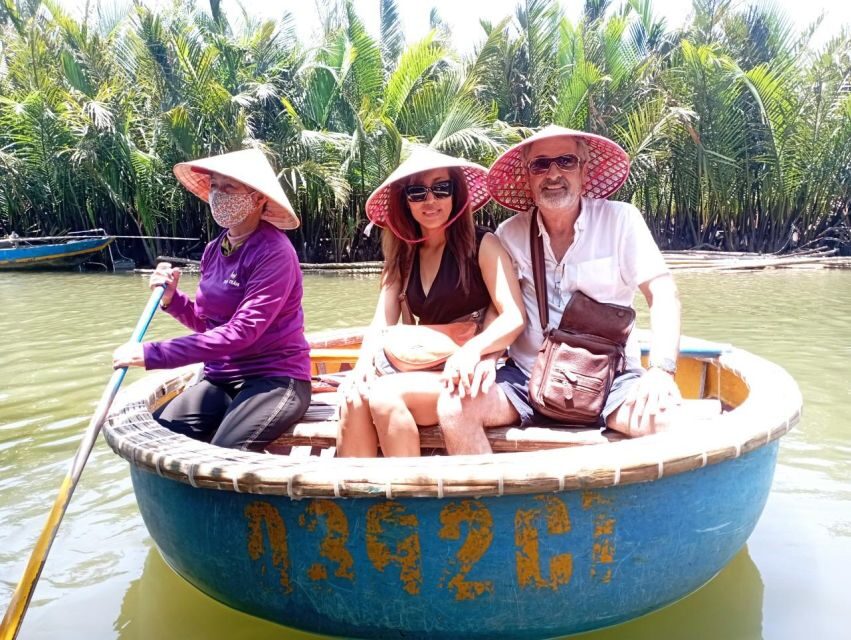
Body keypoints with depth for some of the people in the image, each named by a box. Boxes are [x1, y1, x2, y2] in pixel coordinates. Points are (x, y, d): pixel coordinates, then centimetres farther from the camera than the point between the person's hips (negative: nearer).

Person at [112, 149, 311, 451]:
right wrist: (172, 298, -4)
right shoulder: (213, 250, 8)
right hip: (221, 379, 7)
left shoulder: (274, 252, -16)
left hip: (275, 380, -6)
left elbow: (241, 332, -23)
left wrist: (153, 354, -23)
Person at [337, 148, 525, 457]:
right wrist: (365, 361, -18)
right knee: (354, 397, -23)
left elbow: (514, 318, -12)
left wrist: (471, 350, -31)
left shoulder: (481, 245, -3)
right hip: (428, 373, 5)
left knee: (384, 394, -28)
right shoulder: (403, 257, 13)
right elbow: (381, 322, 4)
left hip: (473, 375, -4)